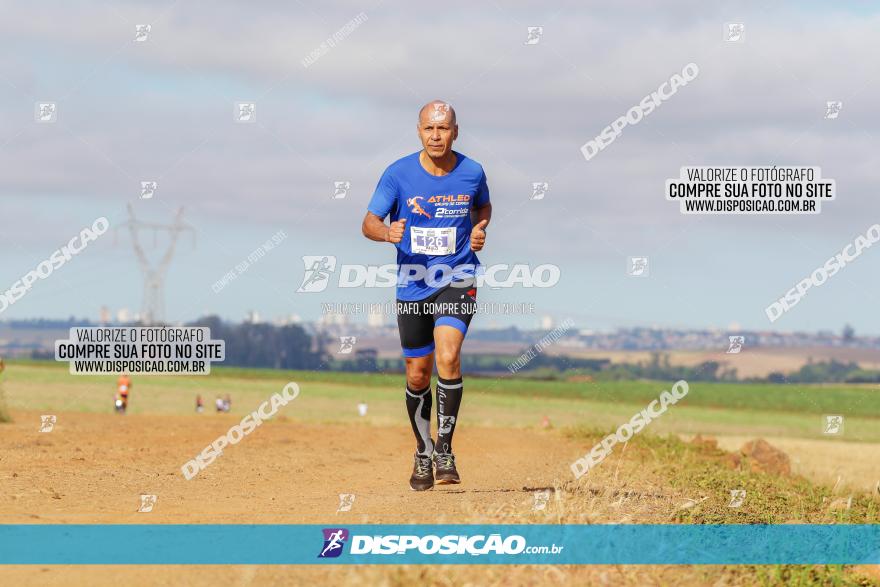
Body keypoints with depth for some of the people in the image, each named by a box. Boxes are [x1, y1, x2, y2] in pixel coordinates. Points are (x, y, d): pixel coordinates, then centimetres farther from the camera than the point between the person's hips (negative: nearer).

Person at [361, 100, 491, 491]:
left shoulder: (472, 173, -2)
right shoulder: (398, 173, -7)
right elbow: (368, 223, -5)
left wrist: (479, 228, -2)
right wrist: (388, 233, -28)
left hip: (457, 281, -1)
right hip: (412, 285, 1)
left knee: (448, 357, -24)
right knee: (418, 375, 8)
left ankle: (444, 449, -12)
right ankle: (423, 453, 30)